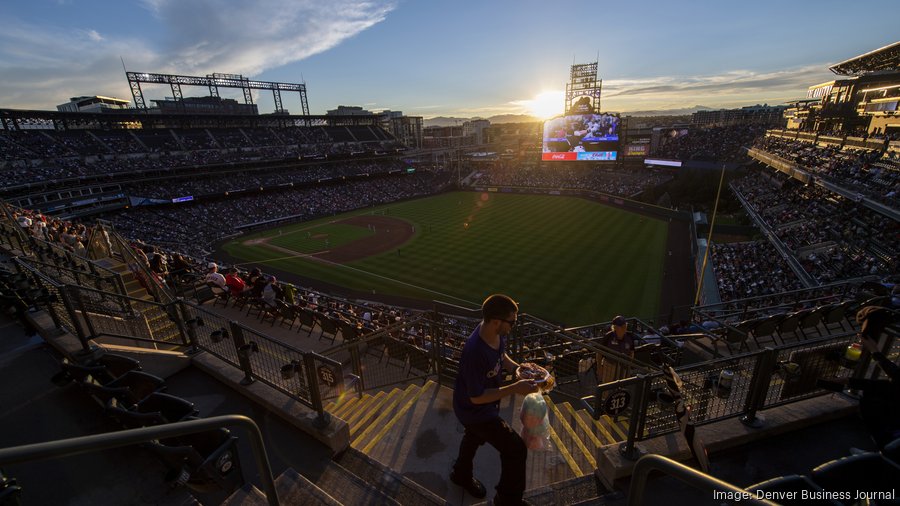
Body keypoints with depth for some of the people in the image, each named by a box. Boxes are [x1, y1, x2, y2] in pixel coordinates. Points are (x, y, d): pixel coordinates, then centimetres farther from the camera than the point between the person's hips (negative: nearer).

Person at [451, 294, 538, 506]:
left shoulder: (496, 333, -18)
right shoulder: (475, 353, -42)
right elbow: (477, 397, -31)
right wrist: (515, 388, -31)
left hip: (482, 406, 8)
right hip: (475, 409, -8)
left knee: (475, 436, 32)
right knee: (516, 449, 1)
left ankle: (461, 474, 62)